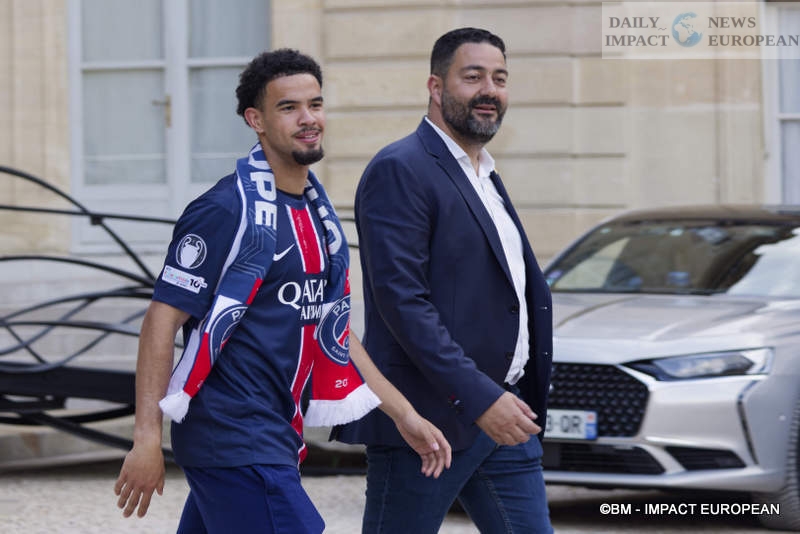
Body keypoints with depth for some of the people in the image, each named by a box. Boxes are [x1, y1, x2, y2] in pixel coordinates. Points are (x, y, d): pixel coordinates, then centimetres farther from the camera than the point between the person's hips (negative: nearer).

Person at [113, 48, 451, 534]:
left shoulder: (317, 211, 14)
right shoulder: (228, 210, -12)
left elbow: (333, 329, 22)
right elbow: (163, 319, -14)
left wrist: (403, 414, 18)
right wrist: (147, 439, -19)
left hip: (272, 436, 8)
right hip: (233, 441, -8)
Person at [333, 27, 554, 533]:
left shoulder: (486, 178, 19)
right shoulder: (400, 171, -11)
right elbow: (400, 298, -20)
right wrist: (477, 397, -25)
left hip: (502, 410, 9)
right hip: (429, 415, -9)